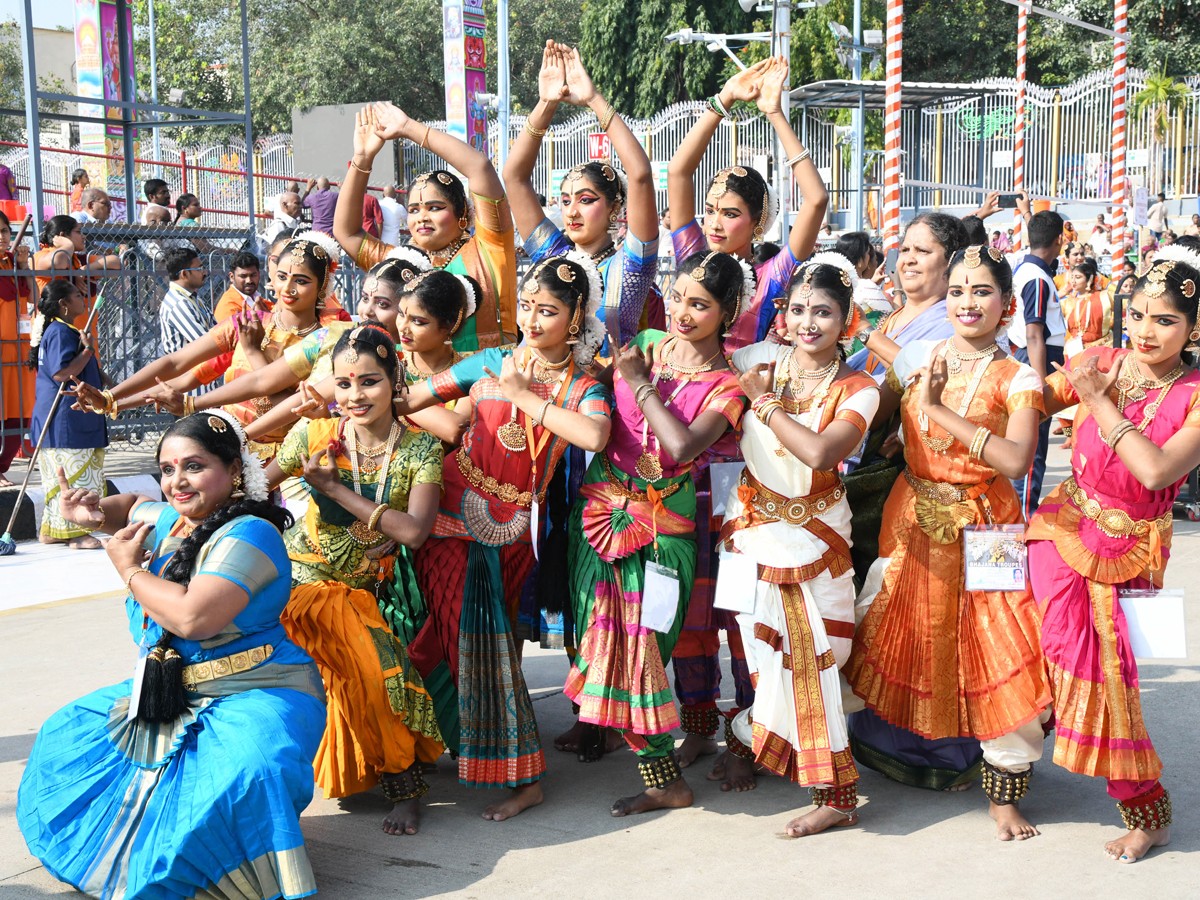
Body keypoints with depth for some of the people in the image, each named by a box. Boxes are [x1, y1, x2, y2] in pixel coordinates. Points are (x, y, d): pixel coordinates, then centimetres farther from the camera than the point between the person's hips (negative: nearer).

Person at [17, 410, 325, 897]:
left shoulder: (247, 536, -17)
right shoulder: (169, 520, 10)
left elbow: (193, 617, -30)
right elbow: (130, 507, 34)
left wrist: (127, 567, -12)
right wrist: (92, 512, 9)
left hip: (254, 697, -10)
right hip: (169, 694, 10)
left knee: (244, 774, -39)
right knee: (67, 739, 15)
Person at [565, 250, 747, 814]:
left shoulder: (726, 385, -7)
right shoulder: (644, 343, 5)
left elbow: (683, 445, -25)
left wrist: (641, 383, -16)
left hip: (662, 527, -4)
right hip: (600, 507, 5)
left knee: (639, 643, -6)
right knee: (596, 631, 13)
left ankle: (664, 777, 7)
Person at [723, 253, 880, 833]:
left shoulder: (857, 390, -8)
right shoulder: (758, 362, 0)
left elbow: (821, 452, -25)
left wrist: (764, 400, -17)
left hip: (813, 533, -2)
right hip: (754, 523, 2)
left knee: (808, 652, -5)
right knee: (764, 648, 4)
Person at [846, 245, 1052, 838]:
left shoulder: (1017, 379, -6)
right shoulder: (916, 357, 5)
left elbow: (1016, 461, -21)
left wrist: (940, 410, -22)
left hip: (984, 528, -3)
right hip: (913, 522, 4)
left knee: (997, 657, -6)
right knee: (907, 640, 13)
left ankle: (1004, 793, 9)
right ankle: (904, 752, 36)